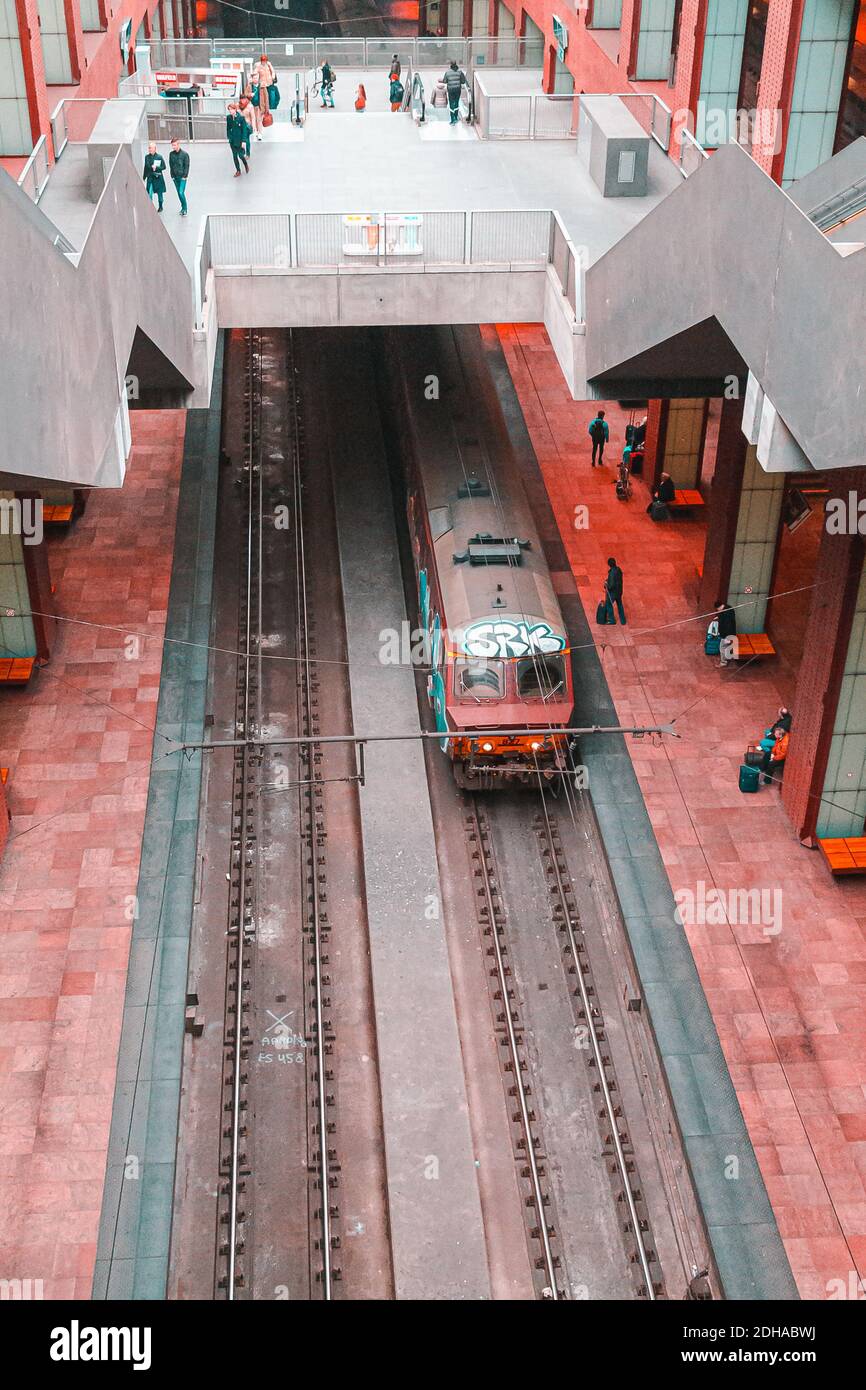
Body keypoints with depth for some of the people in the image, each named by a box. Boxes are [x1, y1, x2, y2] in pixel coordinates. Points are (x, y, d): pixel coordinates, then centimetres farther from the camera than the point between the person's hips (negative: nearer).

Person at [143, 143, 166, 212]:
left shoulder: (159, 157, -6)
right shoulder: (147, 157, 5)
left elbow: (163, 167, -3)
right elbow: (146, 167, 13)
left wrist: (156, 167, -19)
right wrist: (144, 177, 15)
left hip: (158, 177, -2)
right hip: (150, 177, 2)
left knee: (159, 193, 9)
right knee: (149, 193, -8)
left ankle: (160, 207, 27)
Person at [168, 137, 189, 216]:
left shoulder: (184, 154, -8)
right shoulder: (171, 154, 4)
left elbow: (186, 166, -6)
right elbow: (171, 165, 10)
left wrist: (185, 176, -11)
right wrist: (172, 175, 2)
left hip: (182, 177, -5)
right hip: (175, 177, 5)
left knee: (181, 193, -14)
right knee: (179, 193, 11)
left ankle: (184, 209, -4)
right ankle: (183, 207, 24)